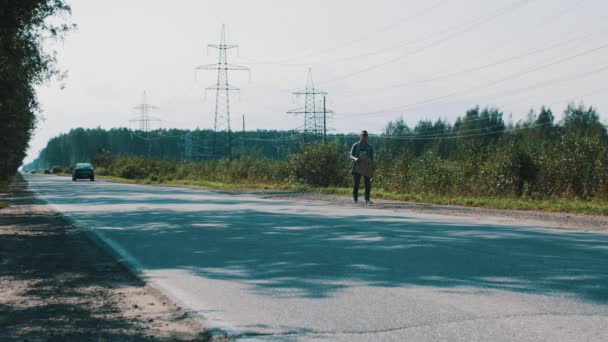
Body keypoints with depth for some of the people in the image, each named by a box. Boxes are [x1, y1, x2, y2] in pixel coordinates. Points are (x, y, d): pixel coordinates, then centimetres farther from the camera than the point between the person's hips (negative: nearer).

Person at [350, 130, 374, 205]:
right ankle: (355, 198, 6)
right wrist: (355, 158, -27)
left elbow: (371, 159, 7)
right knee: (356, 183, -9)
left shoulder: (370, 147, 9)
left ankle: (367, 199, 6)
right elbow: (351, 156, -5)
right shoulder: (355, 146, 3)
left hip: (366, 168, 2)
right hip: (357, 168, -2)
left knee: (368, 184, -5)